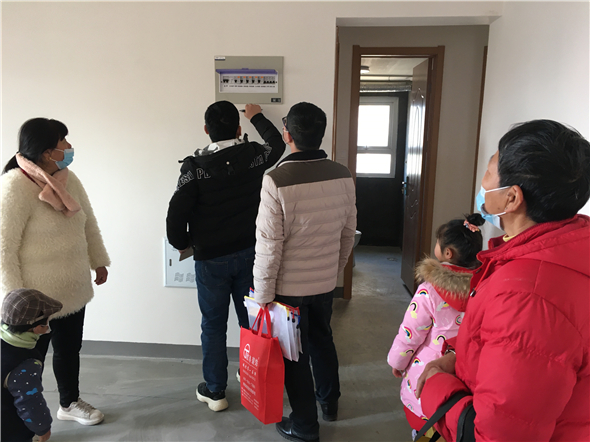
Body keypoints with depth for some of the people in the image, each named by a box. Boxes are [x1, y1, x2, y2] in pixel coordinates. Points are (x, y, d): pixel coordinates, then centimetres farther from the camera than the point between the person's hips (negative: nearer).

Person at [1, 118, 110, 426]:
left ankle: (69, 403, 44)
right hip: (37, 296, -7)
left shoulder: (67, 178, 2)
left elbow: (88, 222, 12)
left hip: (73, 289, 7)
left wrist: (99, 260, 17)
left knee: (70, 349, 22)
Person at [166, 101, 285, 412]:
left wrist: (181, 243, 5)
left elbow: (177, 213, -15)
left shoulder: (195, 167, -14)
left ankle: (215, 391, 25)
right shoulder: (255, 156, -6)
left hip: (211, 258, -2)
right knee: (251, 320, 16)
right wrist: (257, 117, 32)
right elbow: (276, 143, 17)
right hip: (249, 254, 3)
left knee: (213, 325, 11)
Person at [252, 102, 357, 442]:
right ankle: (330, 401, 47)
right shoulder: (343, 175, -6)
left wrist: (264, 295, -10)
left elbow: (269, 245, -21)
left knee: (295, 354, 12)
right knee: (322, 339, 26)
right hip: (326, 282, 5)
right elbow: (349, 231, 4)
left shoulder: (277, 180, -23)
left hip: (290, 286, -5)